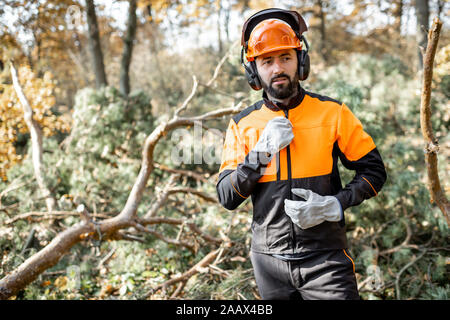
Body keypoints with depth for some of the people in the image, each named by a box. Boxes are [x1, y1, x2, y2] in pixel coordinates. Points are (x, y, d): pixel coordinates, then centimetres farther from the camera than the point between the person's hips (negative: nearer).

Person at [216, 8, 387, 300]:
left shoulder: (332, 113, -2)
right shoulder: (242, 125, 2)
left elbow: (374, 171, 2)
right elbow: (226, 198, -2)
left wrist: (335, 205, -13)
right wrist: (260, 153, -15)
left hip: (325, 257, -1)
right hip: (270, 261, 2)